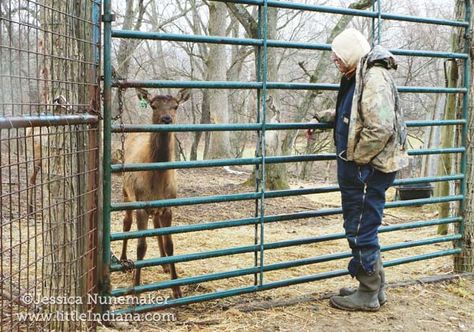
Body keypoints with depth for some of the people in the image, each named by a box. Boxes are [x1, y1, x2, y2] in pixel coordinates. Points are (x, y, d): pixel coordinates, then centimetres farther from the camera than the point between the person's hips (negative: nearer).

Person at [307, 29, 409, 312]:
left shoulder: (374, 77, -17)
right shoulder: (358, 78, 15)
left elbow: (380, 128, -26)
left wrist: (355, 159, -18)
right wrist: (322, 118, 32)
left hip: (368, 170, -10)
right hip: (361, 170, 10)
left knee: (361, 230, -1)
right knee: (362, 229, 16)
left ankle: (368, 295, 11)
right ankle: (376, 287, 27)